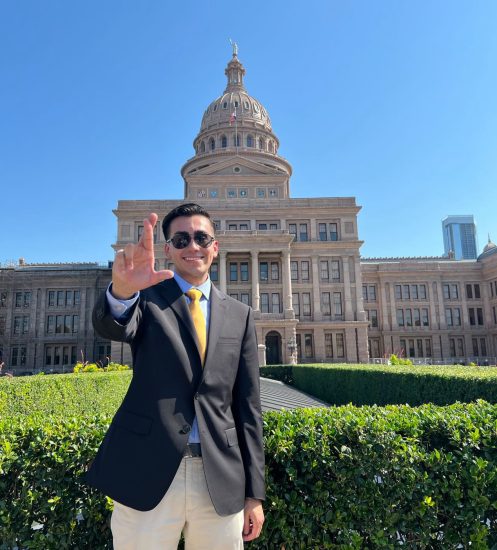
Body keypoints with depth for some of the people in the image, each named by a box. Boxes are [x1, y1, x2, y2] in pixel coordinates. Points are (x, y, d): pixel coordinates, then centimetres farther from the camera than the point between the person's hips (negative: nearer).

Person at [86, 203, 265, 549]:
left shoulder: (239, 315, 6)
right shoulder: (147, 297, 2)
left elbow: (247, 405, 6)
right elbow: (110, 326, -21)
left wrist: (254, 493, 5)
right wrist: (122, 290, -44)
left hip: (221, 480, 2)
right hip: (148, 474, -1)